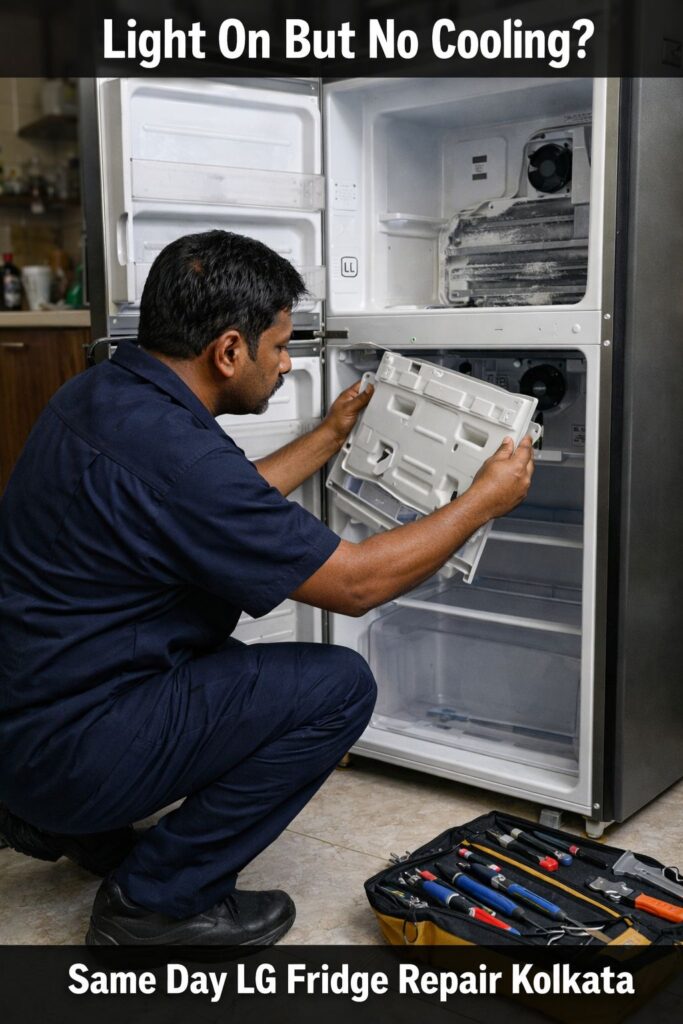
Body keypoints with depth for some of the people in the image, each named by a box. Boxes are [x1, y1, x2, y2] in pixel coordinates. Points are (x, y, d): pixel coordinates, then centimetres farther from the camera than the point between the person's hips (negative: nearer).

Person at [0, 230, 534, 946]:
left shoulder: (101, 392, 3)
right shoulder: (171, 453, -27)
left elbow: (229, 503, 20)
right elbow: (357, 582, -18)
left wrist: (332, 434, 25)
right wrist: (485, 499, -5)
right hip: (65, 746, -10)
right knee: (339, 685, -11)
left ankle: (64, 823, 22)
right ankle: (157, 899, 1)